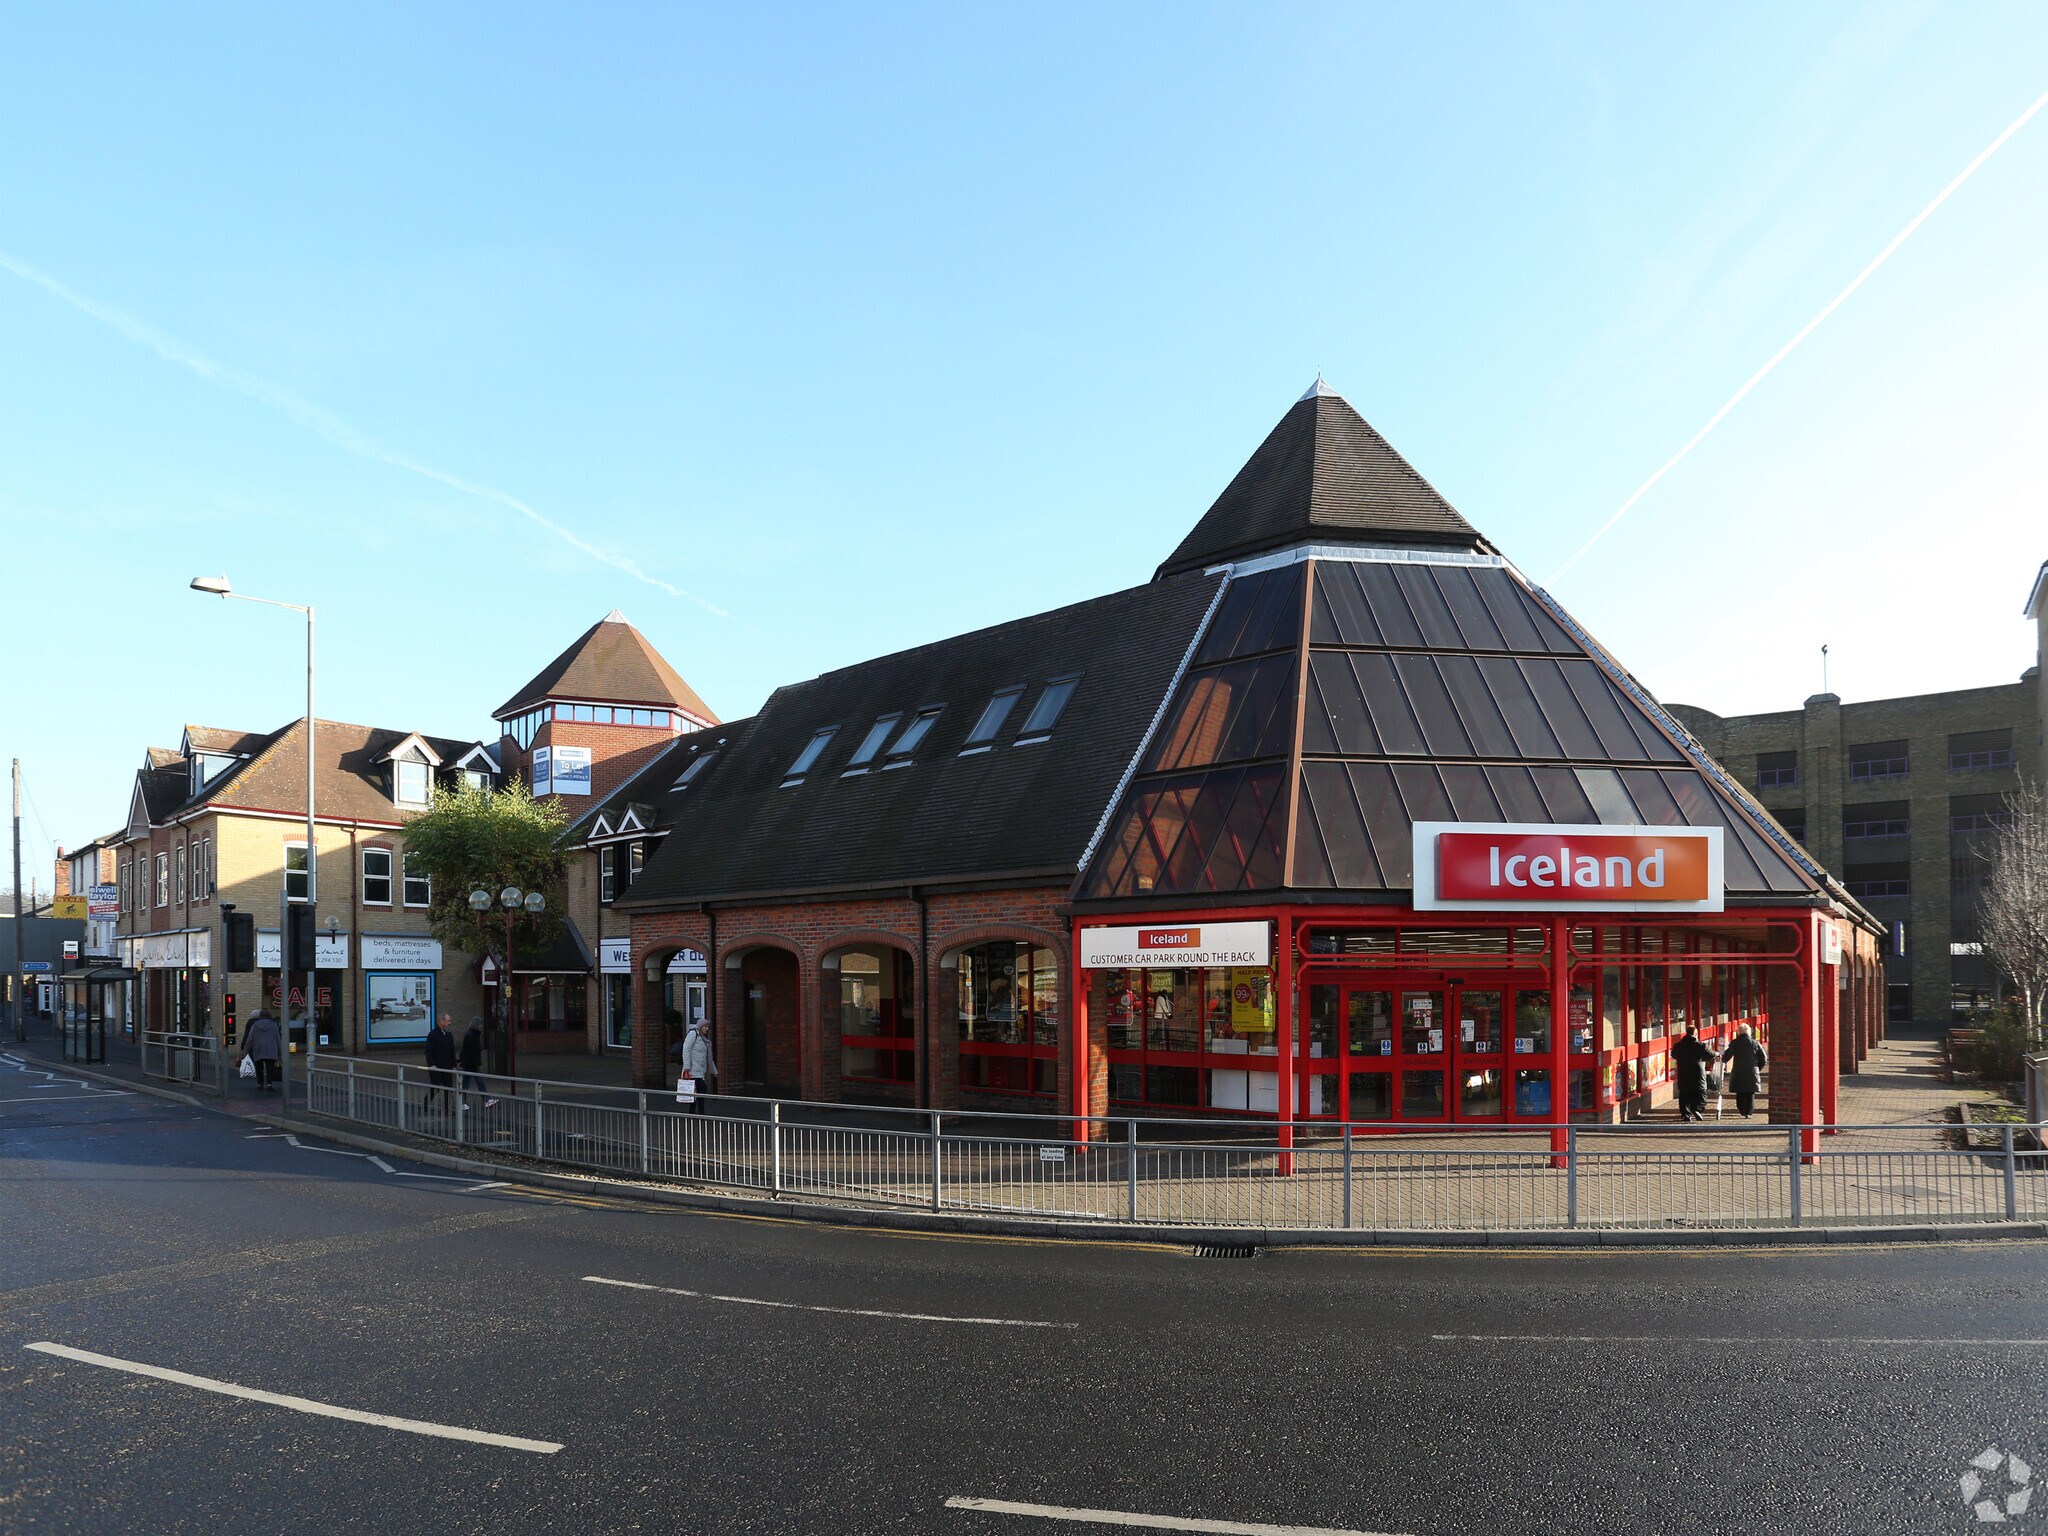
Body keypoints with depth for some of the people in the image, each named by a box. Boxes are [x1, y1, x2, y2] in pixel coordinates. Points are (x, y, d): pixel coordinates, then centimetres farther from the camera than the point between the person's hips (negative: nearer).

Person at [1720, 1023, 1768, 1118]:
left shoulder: (1734, 1043, -4)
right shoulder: (1755, 1043, 2)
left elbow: (1726, 1057, -9)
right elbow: (1764, 1059, 4)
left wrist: (1722, 1060, 13)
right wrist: (1758, 1068, 17)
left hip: (1738, 1074, -1)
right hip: (1752, 1073, 1)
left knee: (1740, 1095, 10)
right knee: (1750, 1094, 8)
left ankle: (1743, 1112, 4)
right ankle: (1748, 1112, 2)